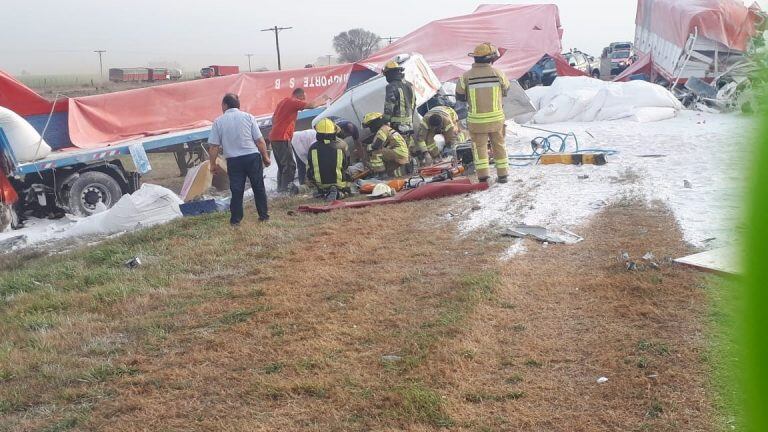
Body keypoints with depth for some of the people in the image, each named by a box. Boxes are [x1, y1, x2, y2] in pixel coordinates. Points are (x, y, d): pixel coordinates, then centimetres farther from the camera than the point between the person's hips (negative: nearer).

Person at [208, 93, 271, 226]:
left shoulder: (219, 121, 0)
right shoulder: (248, 117, 1)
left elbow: (214, 146, -1)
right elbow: (260, 141, -2)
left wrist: (213, 164, 9)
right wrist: (265, 157, 9)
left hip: (233, 161, 0)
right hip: (253, 156, 0)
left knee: (236, 190, 7)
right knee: (259, 187, 11)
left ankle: (235, 219, 9)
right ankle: (263, 215, 16)